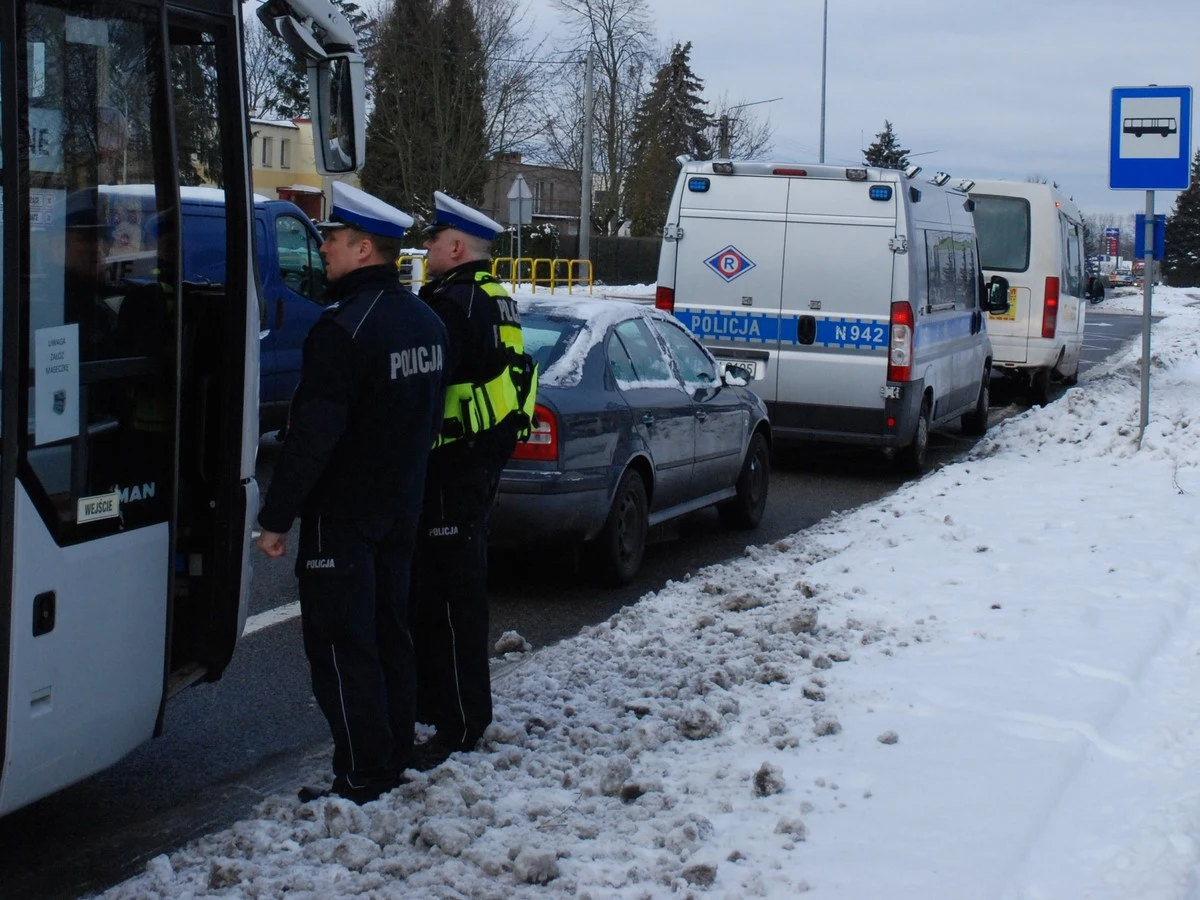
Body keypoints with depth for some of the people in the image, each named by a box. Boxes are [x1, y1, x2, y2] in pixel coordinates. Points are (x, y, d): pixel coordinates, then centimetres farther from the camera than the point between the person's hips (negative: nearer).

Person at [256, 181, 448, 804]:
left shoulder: (344, 327, -21)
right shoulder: (425, 320, 9)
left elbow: (312, 434, -23)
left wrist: (276, 517, -17)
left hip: (342, 513, -9)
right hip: (400, 509, 9)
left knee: (341, 647, -2)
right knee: (389, 636, 16)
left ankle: (361, 781, 0)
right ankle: (392, 764, 24)